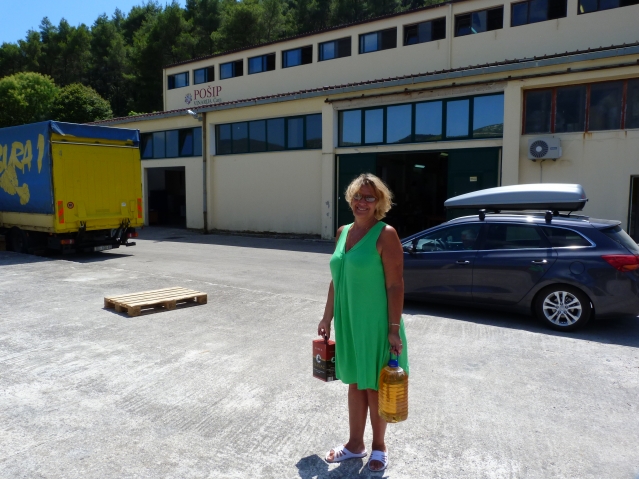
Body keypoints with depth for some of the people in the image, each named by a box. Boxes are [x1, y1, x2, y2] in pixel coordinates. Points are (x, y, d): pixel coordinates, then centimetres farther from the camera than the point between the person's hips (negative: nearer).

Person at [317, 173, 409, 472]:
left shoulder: (385, 234, -13)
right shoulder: (343, 232, 7)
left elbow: (395, 286, -15)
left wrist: (394, 329, -18)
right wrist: (327, 317, 13)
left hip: (375, 324, -6)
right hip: (347, 323, 6)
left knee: (374, 386, 10)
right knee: (354, 384, 18)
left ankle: (378, 447, 31)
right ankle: (355, 444, 35)